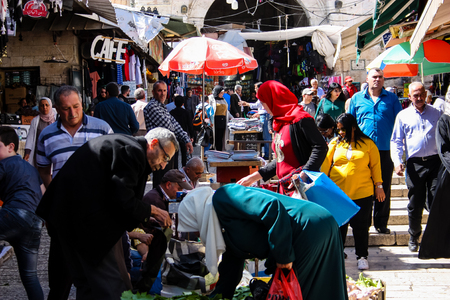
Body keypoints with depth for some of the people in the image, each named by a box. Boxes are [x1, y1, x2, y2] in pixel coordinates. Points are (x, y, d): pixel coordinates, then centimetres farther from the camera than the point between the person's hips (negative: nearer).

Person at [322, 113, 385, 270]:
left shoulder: (368, 144, 3)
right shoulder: (335, 143, 7)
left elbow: (375, 165, 6)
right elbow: (325, 164, 6)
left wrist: (378, 186, 3)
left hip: (362, 193, -1)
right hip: (338, 192, 2)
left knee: (361, 226, 4)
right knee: (338, 225, 8)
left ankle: (362, 256, 18)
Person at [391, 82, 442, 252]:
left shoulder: (435, 113, 11)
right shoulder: (403, 115, 9)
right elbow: (396, 141, 8)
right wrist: (397, 161, -6)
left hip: (435, 162, 0)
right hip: (414, 164, 0)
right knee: (415, 203, 5)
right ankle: (414, 237, 21)